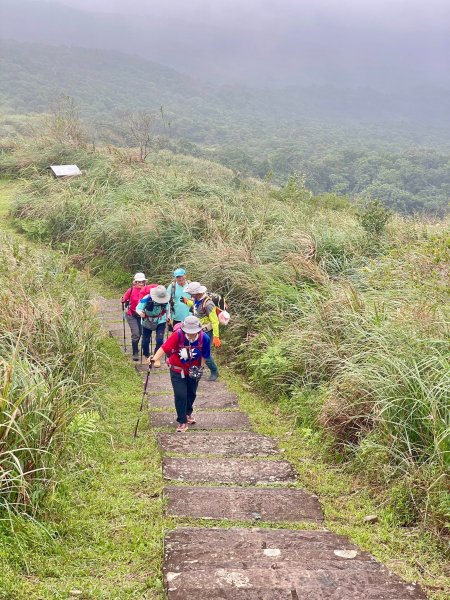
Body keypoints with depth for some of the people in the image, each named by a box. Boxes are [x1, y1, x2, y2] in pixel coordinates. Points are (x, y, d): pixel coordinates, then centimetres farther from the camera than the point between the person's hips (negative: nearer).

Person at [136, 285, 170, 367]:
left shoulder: (165, 300, -19)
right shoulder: (146, 299, -30)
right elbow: (138, 308, -25)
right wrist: (141, 313, -46)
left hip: (160, 322, 1)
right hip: (147, 322, 0)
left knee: (159, 340, -17)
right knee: (145, 341, 3)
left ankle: (156, 358, 0)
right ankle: (147, 356, 32)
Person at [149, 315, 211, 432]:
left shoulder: (204, 338, -23)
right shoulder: (178, 335, -31)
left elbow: (204, 356, -7)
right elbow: (164, 347, -39)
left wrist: (200, 368, -12)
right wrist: (155, 358, -53)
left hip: (193, 370, 3)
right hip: (177, 370, -3)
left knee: (191, 394, 19)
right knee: (180, 395, -9)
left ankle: (188, 412, 49)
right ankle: (182, 422, 9)